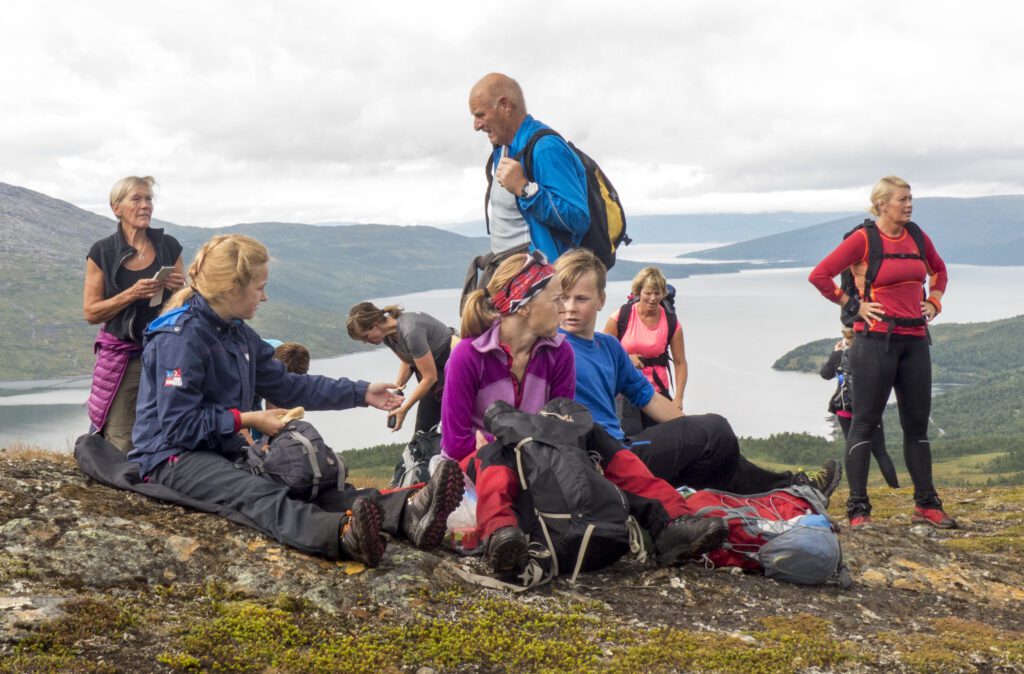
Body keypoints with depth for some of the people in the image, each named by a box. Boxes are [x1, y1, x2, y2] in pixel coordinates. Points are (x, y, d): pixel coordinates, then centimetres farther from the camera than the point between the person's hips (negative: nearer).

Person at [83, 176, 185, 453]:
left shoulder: (169, 246, 6)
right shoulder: (102, 252, 1)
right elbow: (91, 312, -1)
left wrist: (180, 287, -8)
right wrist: (131, 294, -15)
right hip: (121, 355, -1)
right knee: (120, 447, -6)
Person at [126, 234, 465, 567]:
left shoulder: (240, 335, 12)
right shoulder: (180, 338, -16)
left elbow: (289, 386, 17)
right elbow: (178, 424, -20)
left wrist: (360, 392, 15)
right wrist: (247, 420, -15)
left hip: (225, 450, 8)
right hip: (175, 456, -8)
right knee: (259, 495, -38)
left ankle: (408, 510, -44)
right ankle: (343, 534, -69)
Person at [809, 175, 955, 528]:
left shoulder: (917, 237, 11)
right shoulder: (863, 239, -7)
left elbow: (939, 270, 30)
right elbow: (819, 275, -11)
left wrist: (934, 301, 15)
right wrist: (852, 304, -8)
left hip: (914, 340, 6)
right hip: (877, 339, -6)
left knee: (917, 423, 11)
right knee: (865, 422, -3)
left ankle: (926, 505, 20)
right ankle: (858, 509, 1)